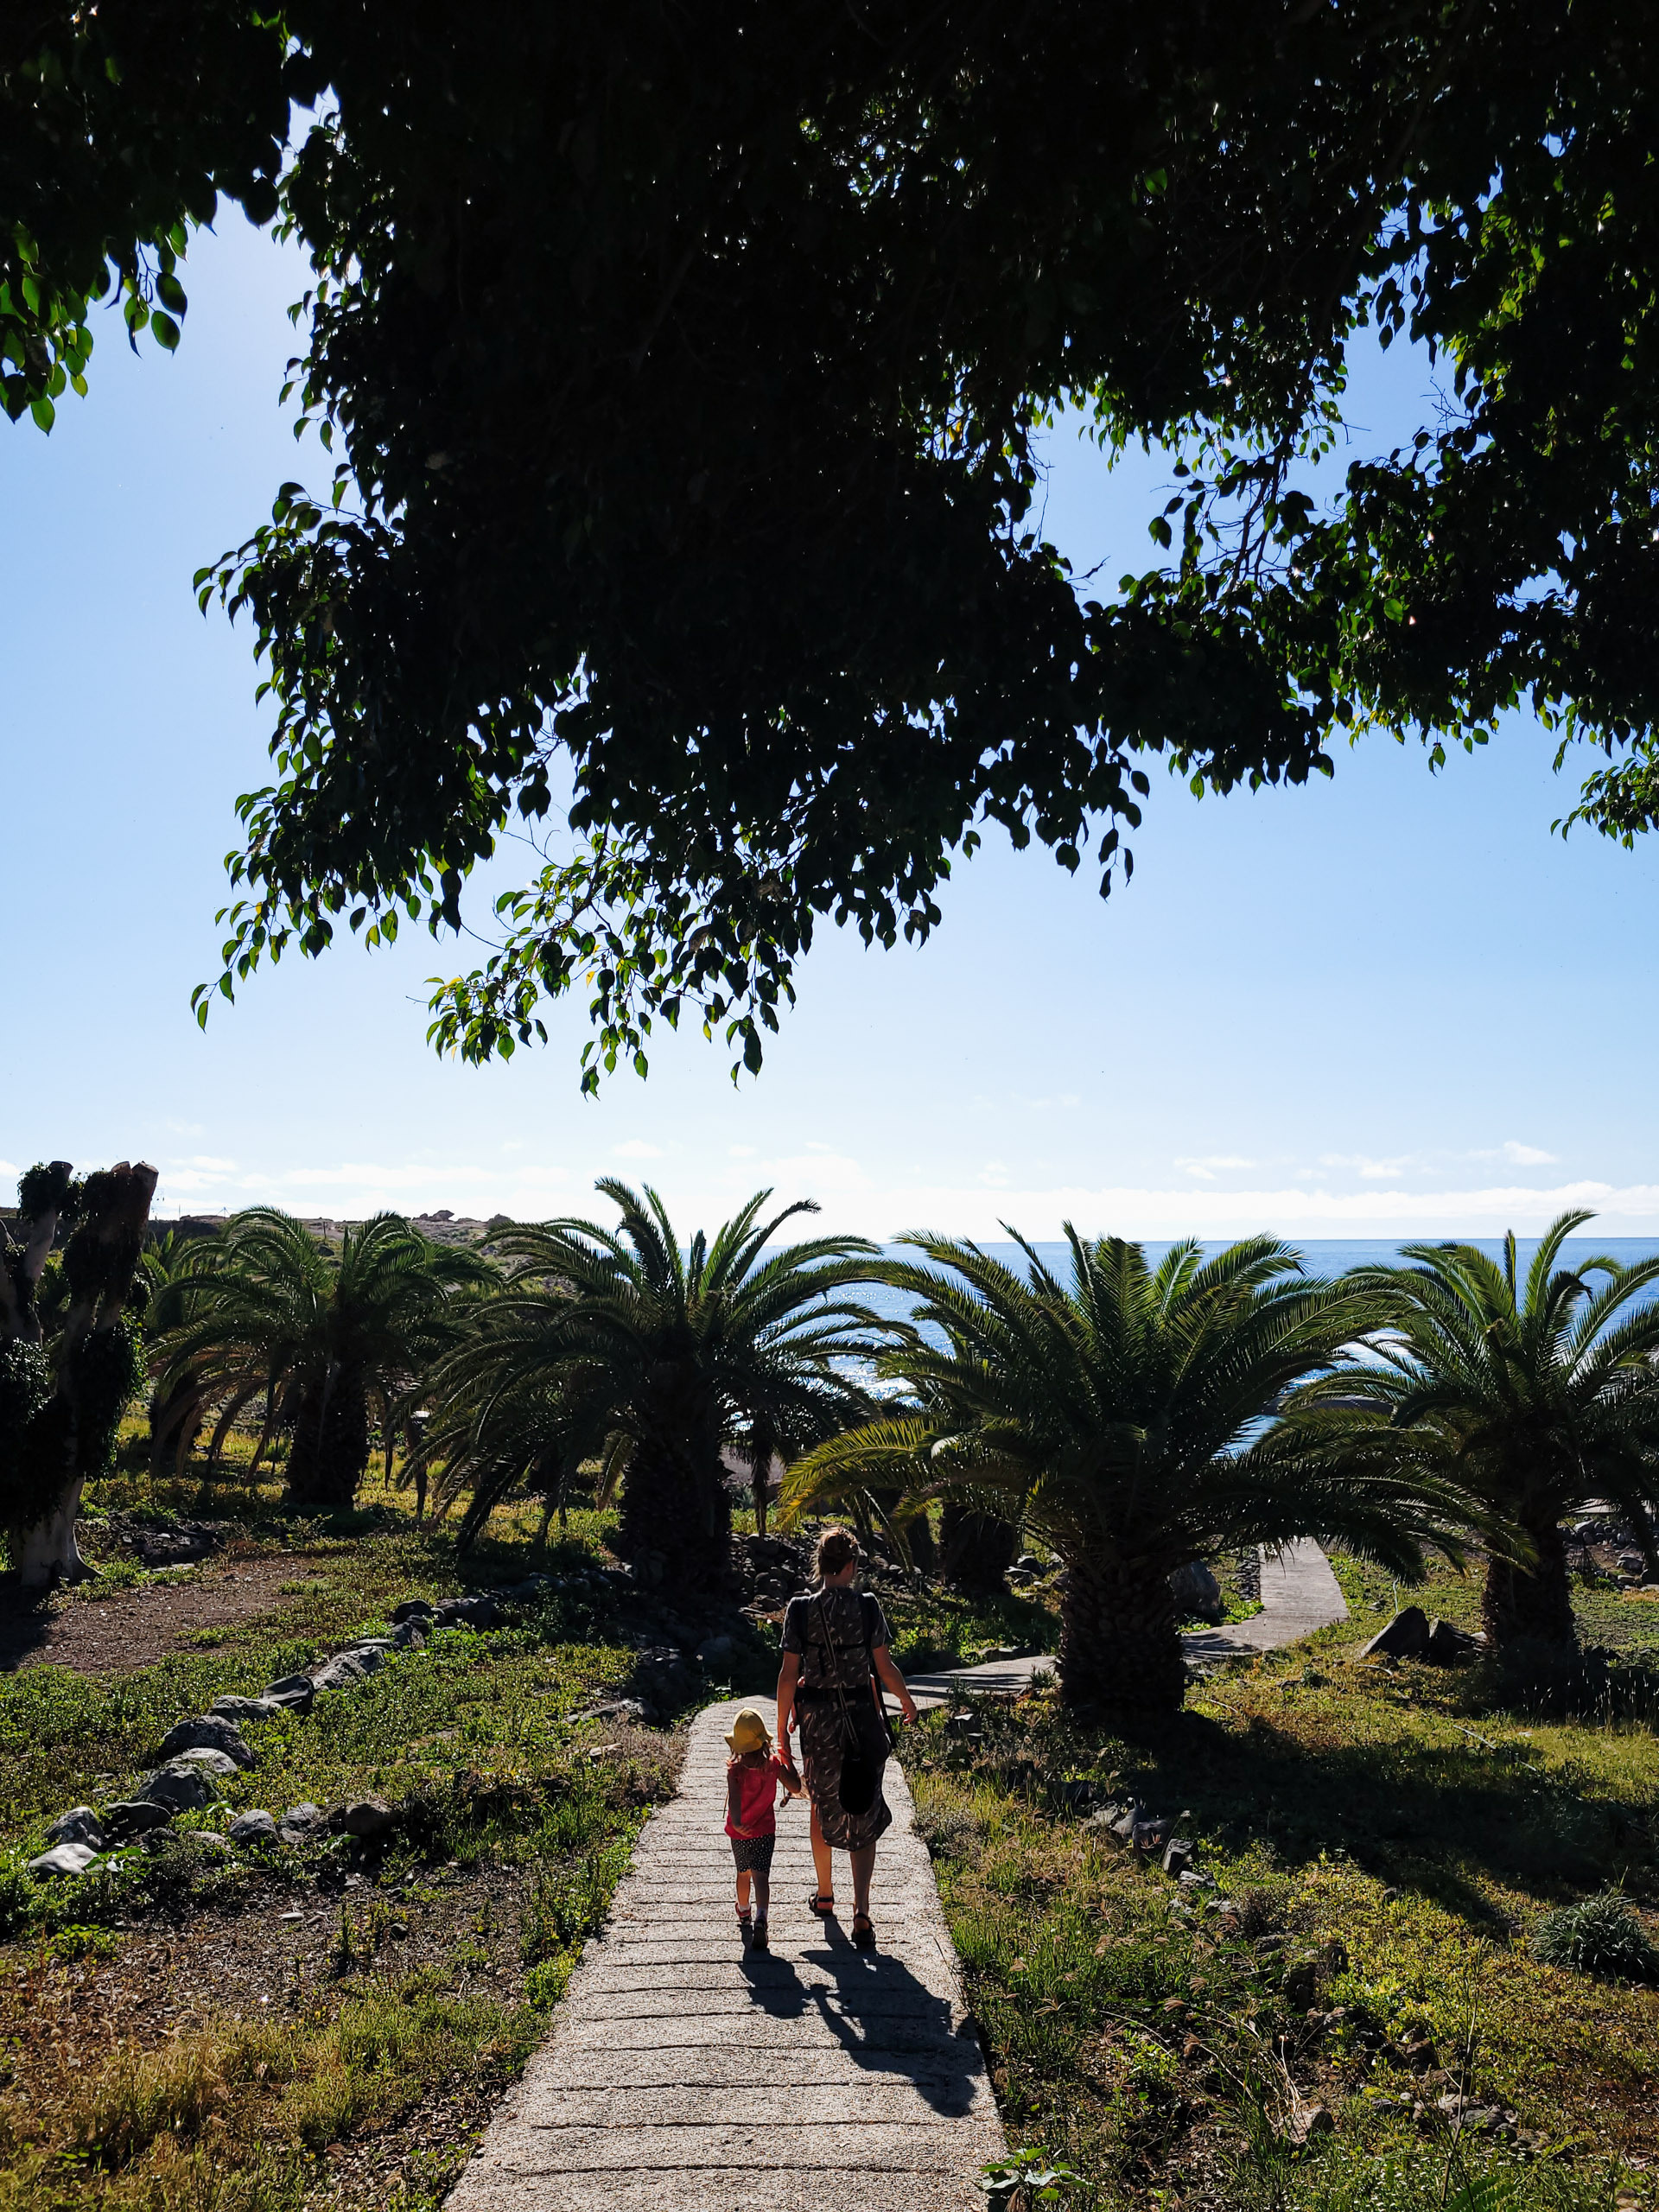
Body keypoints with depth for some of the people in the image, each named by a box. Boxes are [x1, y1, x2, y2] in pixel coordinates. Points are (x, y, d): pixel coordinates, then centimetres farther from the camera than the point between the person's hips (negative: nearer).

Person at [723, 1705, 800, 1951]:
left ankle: (743, 1914, 44)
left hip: (740, 1832, 1)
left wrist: (737, 1823, -45)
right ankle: (760, 1919, -27)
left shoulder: (735, 1769, -16)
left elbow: (734, 1796, -31)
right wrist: (787, 1754, 2)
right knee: (761, 1876, -4)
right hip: (765, 1830, -1)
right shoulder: (774, 1764, -12)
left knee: (743, 1874, 22)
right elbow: (795, 1787, -2)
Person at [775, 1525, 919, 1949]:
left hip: (817, 1719, 1)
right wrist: (907, 1701, 14)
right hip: (862, 1716, -1)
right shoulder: (867, 1607, -10)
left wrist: (782, 1726, 3)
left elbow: (789, 1674, -7)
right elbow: (885, 1667, -4)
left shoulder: (800, 1609, -9)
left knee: (823, 1805, 22)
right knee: (864, 1811, 9)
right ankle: (861, 1914, 1)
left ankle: (825, 1895, 37)